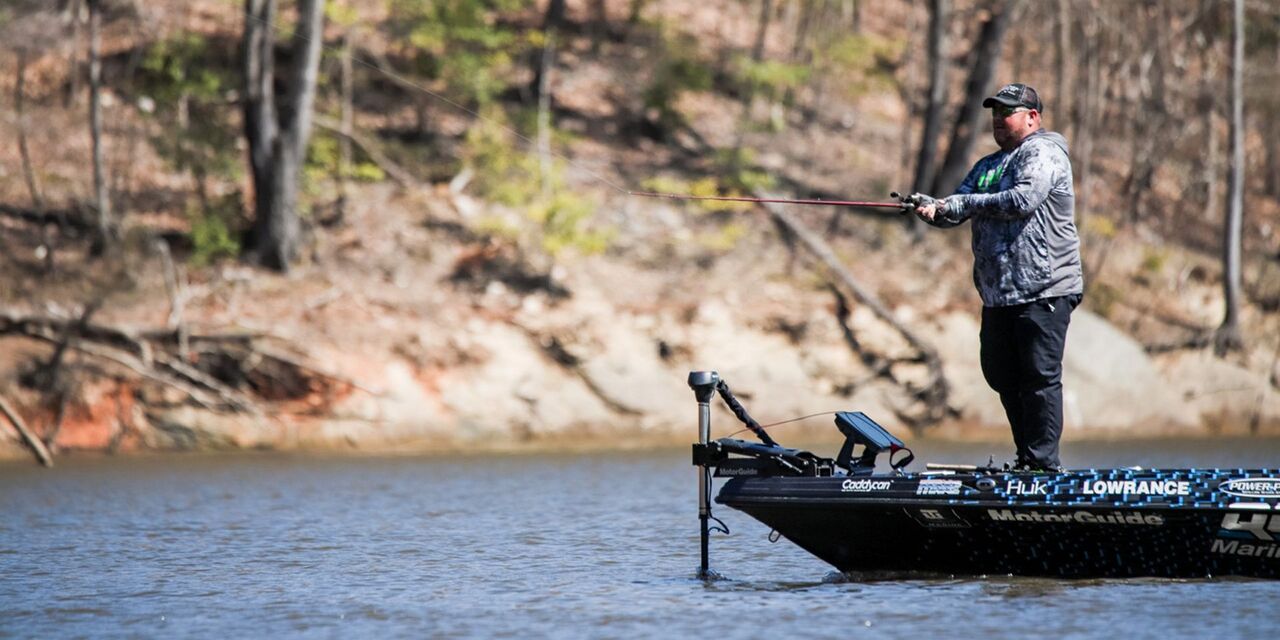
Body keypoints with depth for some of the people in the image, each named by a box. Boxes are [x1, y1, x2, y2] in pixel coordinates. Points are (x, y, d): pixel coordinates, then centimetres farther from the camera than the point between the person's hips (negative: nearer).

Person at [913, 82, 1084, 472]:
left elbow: (1024, 200, -19)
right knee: (1001, 375, 9)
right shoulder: (987, 166, 22)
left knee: (1040, 377, -9)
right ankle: (1027, 456, 19)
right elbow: (957, 210, 14)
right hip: (999, 293, 9)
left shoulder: (1043, 152, -4)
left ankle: (1043, 463, -9)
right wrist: (933, 209, -10)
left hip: (1044, 290, -9)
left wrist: (967, 202, -10)